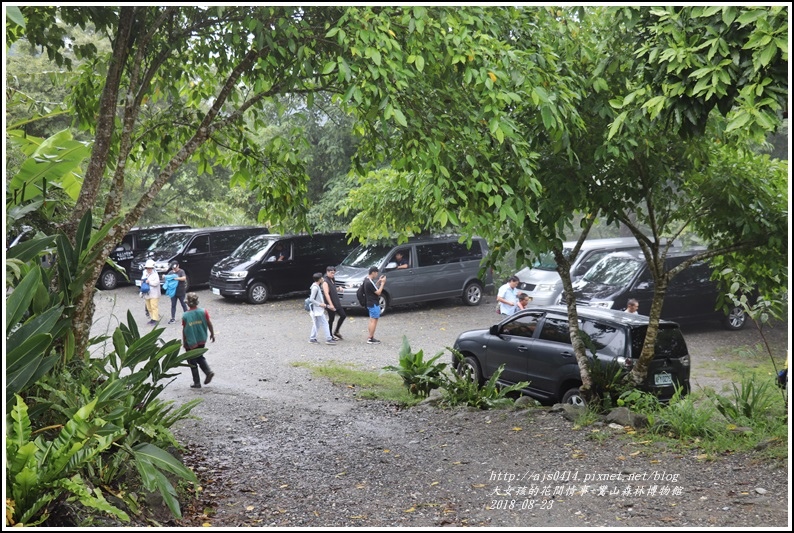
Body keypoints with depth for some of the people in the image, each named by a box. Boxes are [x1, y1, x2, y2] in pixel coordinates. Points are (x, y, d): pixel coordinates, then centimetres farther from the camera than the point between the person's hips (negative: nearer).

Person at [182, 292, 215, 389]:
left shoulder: (185, 316, -15)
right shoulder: (204, 312, -10)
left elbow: (184, 330, -8)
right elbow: (209, 324, -3)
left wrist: (184, 342, 4)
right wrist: (212, 334, 12)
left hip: (190, 343, -3)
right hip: (201, 341, 4)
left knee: (192, 362, 10)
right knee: (200, 357, 26)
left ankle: (197, 383, 13)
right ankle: (208, 371, 5)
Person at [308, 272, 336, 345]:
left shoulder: (317, 286, 10)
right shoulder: (315, 287, -20)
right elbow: (311, 299, -22)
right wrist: (320, 304, -18)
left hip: (318, 309, 10)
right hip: (317, 310, -10)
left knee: (316, 324, 14)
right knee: (325, 324, -6)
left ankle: (312, 338, 18)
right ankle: (328, 339, -4)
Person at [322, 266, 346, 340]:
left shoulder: (331, 280, 13)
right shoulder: (325, 282, -15)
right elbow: (326, 294, -23)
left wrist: (338, 289, 11)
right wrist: (331, 304, -30)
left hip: (336, 303, 9)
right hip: (331, 304, -9)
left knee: (343, 315, 10)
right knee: (331, 319, 0)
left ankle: (336, 332, 19)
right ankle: (330, 336, 11)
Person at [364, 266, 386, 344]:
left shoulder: (367, 280, 8)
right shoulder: (370, 282, -23)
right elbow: (378, 292, -19)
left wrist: (379, 282, 9)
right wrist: (382, 283, -12)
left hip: (370, 303, 10)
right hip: (374, 304, -10)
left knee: (371, 320, 15)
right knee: (374, 321, -5)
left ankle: (370, 337, 19)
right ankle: (370, 339, -4)